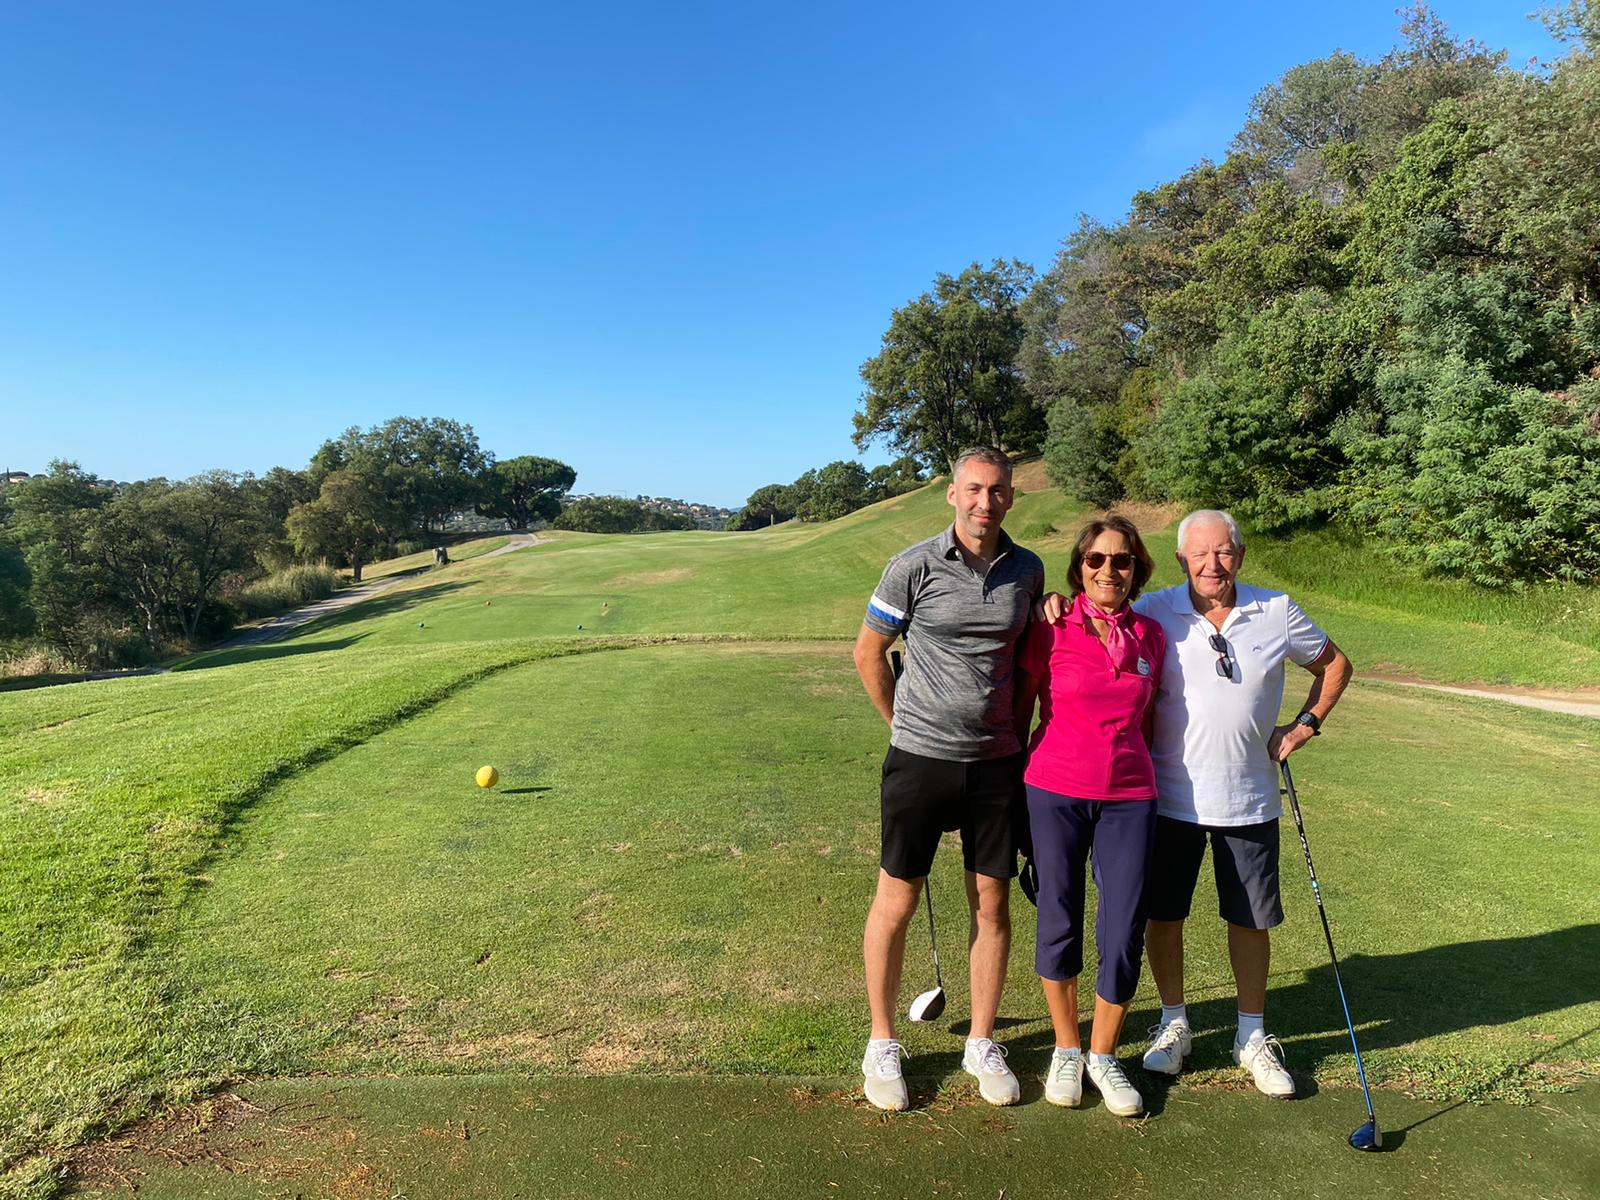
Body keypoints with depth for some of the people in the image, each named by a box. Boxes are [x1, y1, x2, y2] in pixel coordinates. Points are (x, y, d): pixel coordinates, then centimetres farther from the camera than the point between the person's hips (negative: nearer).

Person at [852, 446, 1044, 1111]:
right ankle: (882, 1043, 26)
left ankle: (982, 1044, 31)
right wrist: (906, 724, 7)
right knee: (897, 902, 6)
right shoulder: (913, 566, -9)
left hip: (996, 762, 4)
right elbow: (868, 653, 1)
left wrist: (1015, 726, 11)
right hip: (920, 759, -3)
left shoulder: (1028, 570, 3)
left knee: (993, 903, 11)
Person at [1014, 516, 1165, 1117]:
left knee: (1124, 934, 2)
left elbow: (1147, 719, 15)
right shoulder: (1050, 631, -5)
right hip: (1054, 794, -2)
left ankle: (1104, 1056, 26)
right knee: (1059, 924, 8)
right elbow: (1019, 709, 3)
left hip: (1129, 799, 2)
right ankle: (1066, 1050, 31)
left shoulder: (1150, 636, 5)